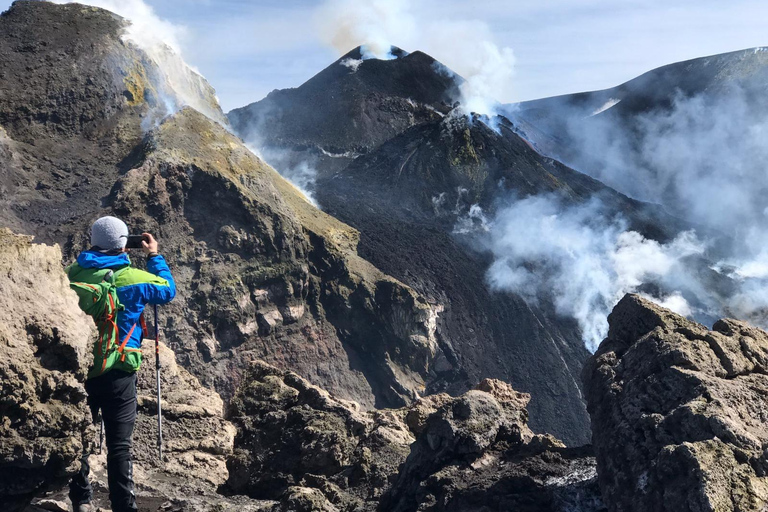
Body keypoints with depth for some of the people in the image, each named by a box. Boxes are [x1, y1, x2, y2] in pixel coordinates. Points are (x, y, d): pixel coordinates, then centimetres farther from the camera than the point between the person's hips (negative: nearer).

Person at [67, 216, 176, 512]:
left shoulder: (73, 273, -1)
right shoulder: (133, 278, -8)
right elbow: (168, 290, 10)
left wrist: (93, 254, 24)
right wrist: (154, 257, 22)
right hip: (118, 371, -3)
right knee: (119, 444, 1)